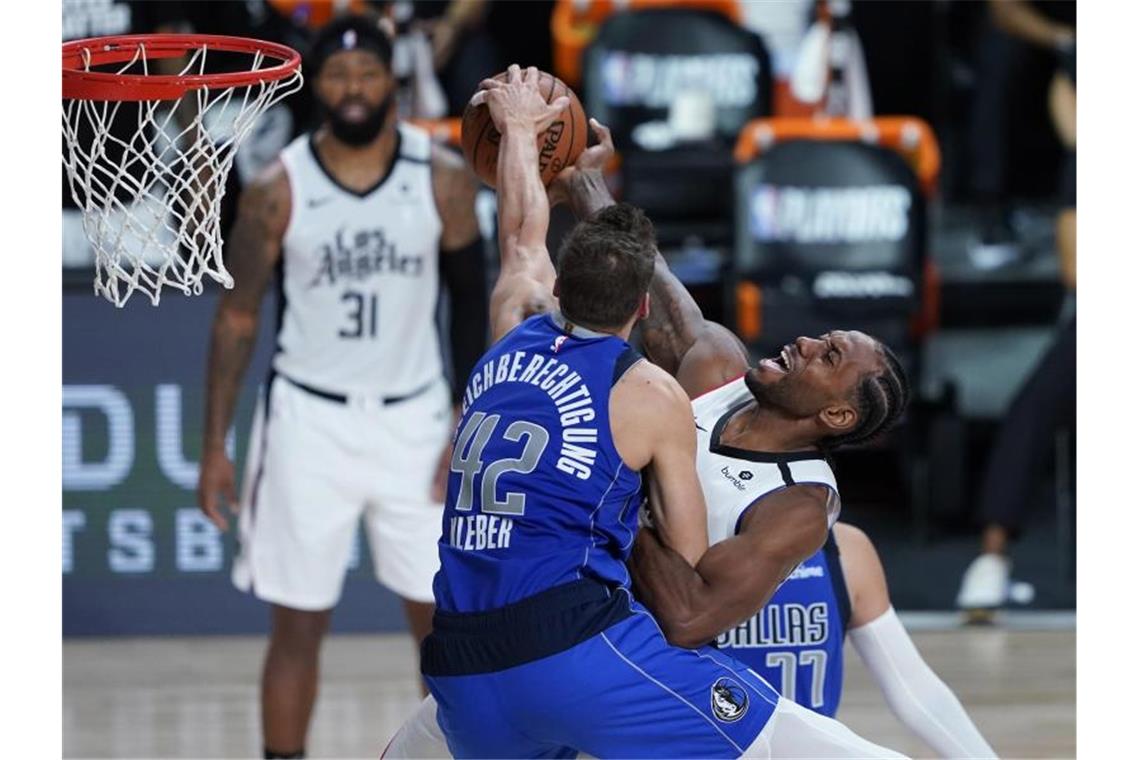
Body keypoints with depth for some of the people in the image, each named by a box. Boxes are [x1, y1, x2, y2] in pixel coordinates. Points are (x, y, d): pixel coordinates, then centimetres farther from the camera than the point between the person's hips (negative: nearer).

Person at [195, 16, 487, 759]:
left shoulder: (444, 179, -5)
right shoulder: (278, 190, -8)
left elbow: (471, 303, 3)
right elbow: (238, 319, 0)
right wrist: (215, 447, -2)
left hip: (413, 419, 1)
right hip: (309, 419, -1)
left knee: (445, 617, 4)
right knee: (298, 627, 3)